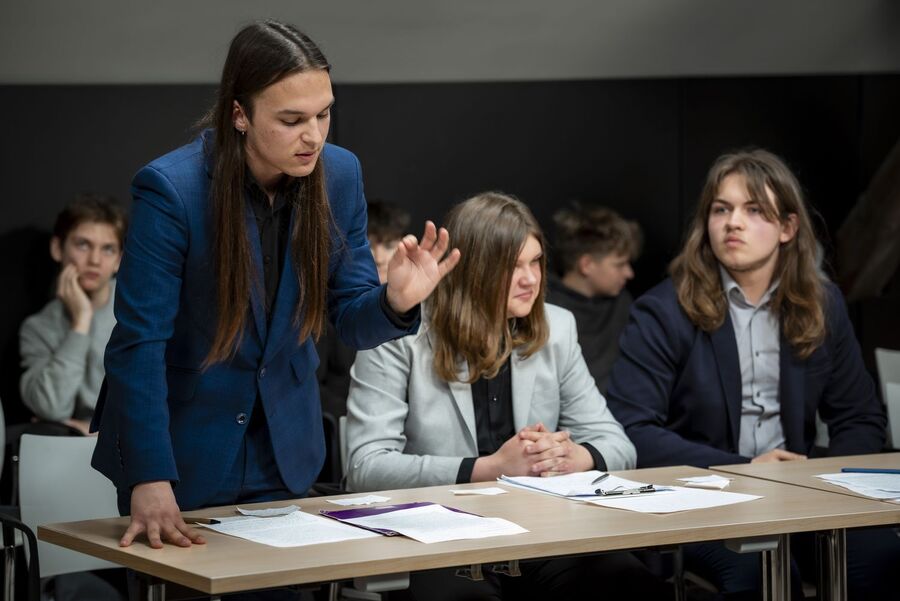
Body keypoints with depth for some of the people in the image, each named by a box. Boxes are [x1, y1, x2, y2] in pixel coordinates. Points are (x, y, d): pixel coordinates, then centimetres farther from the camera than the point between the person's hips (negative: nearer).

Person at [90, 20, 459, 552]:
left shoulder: (339, 175, -9)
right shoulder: (171, 189, -23)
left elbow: (353, 322, -1)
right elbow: (138, 345, -23)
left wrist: (396, 302, -25)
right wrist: (150, 482, -30)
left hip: (283, 448, 5)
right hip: (181, 446, -4)